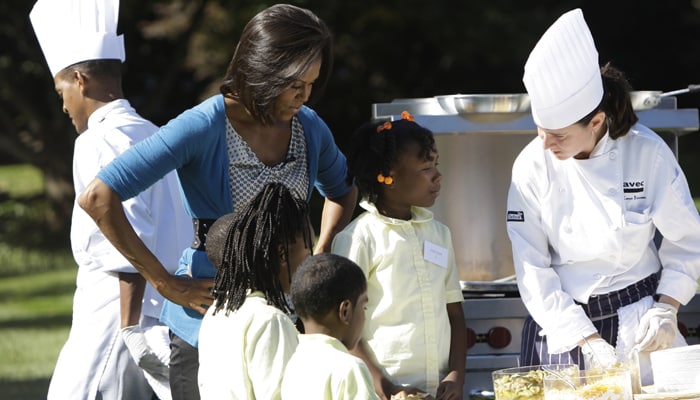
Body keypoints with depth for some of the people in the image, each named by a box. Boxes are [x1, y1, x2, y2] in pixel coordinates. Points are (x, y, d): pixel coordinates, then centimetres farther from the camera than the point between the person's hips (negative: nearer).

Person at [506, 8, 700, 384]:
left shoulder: (647, 153, -13)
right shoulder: (532, 166, -12)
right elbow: (532, 268, -10)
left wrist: (665, 309, -11)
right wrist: (588, 341, -15)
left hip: (637, 316, -1)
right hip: (563, 319, 1)